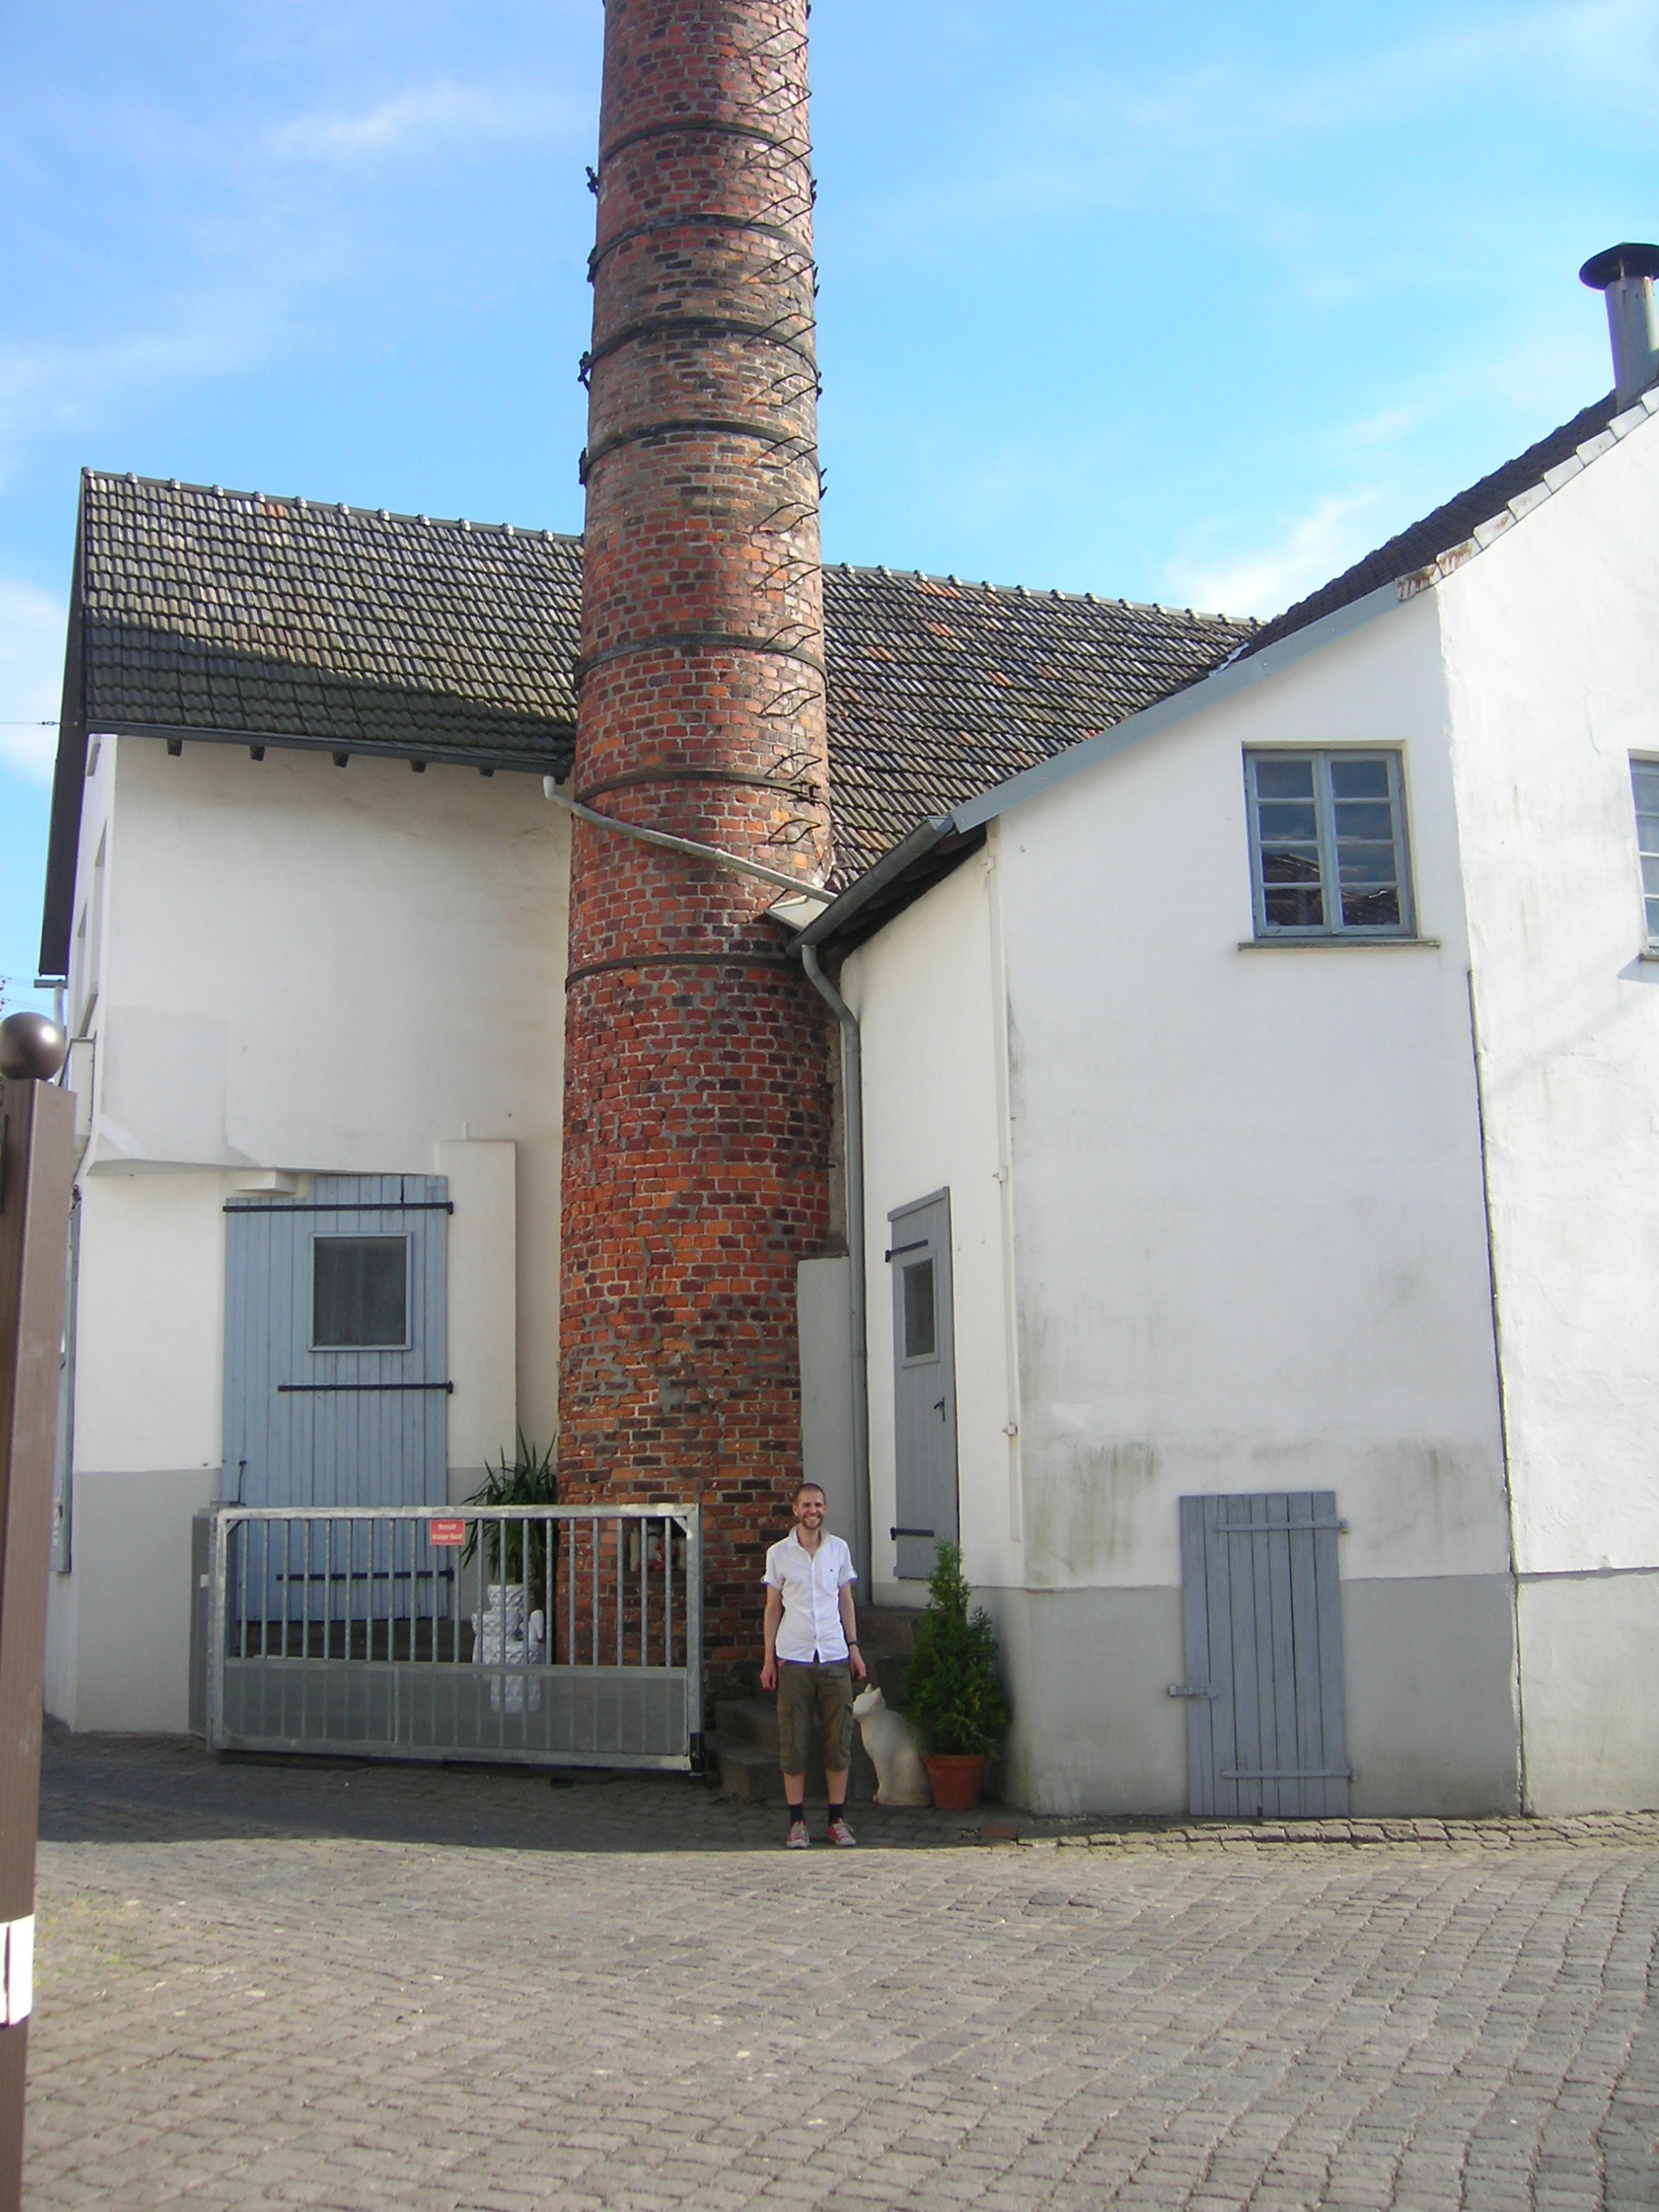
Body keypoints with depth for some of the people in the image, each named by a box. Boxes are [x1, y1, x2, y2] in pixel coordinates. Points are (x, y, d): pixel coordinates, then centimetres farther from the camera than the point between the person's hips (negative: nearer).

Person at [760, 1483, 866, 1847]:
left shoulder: (839, 1549, 8)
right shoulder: (779, 1553, 2)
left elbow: (845, 1602, 14)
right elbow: (773, 1608, 6)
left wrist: (854, 1647, 7)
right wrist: (768, 1659, 3)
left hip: (835, 1656, 2)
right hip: (793, 1658, -1)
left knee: (839, 1739, 2)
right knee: (793, 1742, 0)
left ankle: (838, 1818, 11)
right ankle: (797, 1821, 8)